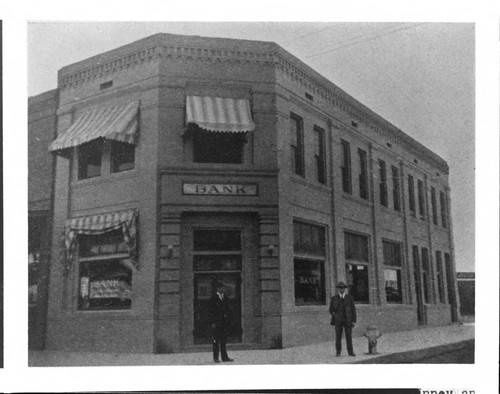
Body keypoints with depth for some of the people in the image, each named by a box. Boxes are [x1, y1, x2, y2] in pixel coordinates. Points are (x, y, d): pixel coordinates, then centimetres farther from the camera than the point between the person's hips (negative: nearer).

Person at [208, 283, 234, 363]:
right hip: (216, 322, -5)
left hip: (223, 322, 5)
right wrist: (212, 323, -13)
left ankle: (224, 357, 9)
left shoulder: (225, 298, 12)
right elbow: (211, 311, -7)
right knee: (216, 340, -1)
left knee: (223, 340, 6)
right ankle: (215, 358, 5)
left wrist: (227, 320, 8)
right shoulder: (214, 298, -6)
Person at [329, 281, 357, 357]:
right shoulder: (334, 298, 2)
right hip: (338, 321, 0)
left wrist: (354, 321, -3)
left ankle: (350, 352, 9)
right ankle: (338, 352, 8)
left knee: (349, 336, 1)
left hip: (348, 320, 0)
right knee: (338, 337, 0)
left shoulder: (350, 298, 2)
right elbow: (331, 310, 8)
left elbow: (353, 310, 2)